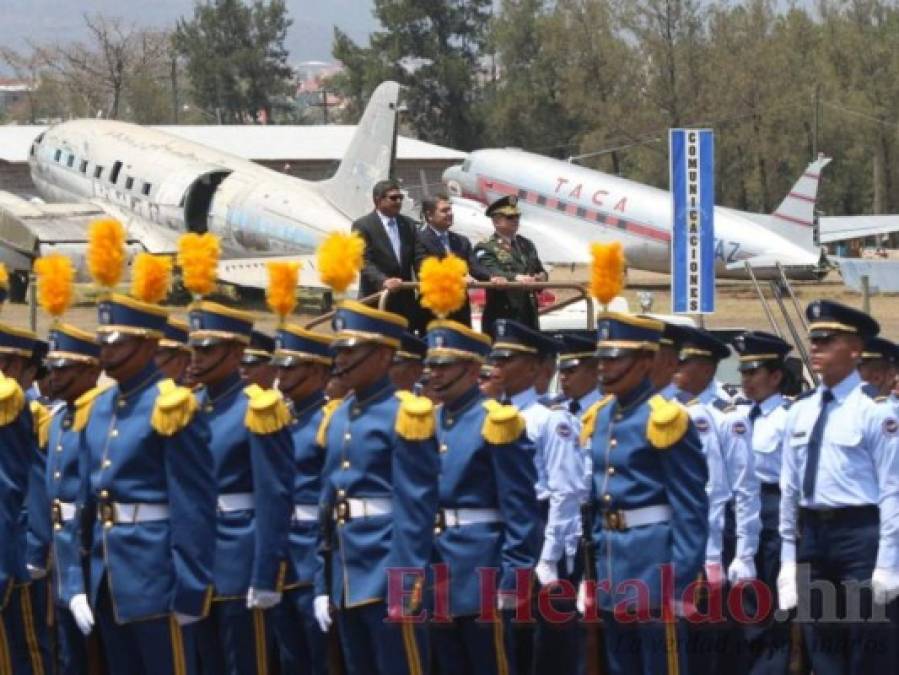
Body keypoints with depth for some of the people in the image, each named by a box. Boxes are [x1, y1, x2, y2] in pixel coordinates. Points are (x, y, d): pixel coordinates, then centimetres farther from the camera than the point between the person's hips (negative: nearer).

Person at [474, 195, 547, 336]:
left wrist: (541, 277, -8)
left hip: (529, 315, 6)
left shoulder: (526, 245, 20)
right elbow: (492, 273, -19)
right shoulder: (485, 248, -1)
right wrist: (515, 278, -36)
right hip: (501, 316, -6)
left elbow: (540, 271, 18)